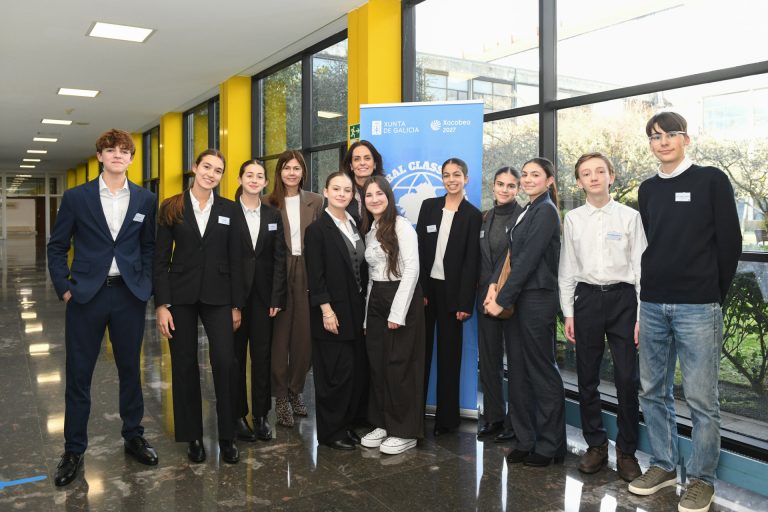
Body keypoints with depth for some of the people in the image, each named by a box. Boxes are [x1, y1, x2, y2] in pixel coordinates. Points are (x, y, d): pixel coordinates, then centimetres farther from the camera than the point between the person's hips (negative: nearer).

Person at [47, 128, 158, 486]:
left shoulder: (146, 200, 4)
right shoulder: (76, 197, 0)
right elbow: (57, 247, 4)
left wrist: (145, 283, 2)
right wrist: (64, 288, -4)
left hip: (129, 296, 1)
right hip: (86, 296, -1)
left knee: (130, 372, 12)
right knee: (78, 376, 6)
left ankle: (134, 438, 29)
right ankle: (73, 451, 21)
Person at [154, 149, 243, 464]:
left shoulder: (229, 209, 5)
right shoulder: (171, 208, 2)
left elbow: (235, 260, 5)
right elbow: (160, 259, 0)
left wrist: (236, 305, 2)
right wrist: (161, 304, -7)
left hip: (217, 296, 0)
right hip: (180, 296, 0)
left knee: (225, 362, -9)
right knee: (185, 366, 7)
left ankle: (227, 436, 7)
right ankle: (193, 436, 22)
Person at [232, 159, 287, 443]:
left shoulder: (274, 215, 7)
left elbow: (279, 258, 3)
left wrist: (277, 297, -4)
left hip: (263, 295, 2)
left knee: (262, 355, 7)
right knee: (235, 355, 7)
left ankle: (261, 415, 18)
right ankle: (238, 415, 18)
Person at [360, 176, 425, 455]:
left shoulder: (402, 226, -8)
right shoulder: (369, 231, 14)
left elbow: (412, 269, -14)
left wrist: (397, 312, -17)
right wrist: (369, 311, 10)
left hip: (401, 298, -7)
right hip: (376, 300, 7)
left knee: (400, 365, -2)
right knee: (377, 364, 8)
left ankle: (405, 432, 11)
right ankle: (383, 424, 22)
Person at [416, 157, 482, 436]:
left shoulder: (473, 215, -1)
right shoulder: (429, 206, 6)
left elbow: (471, 261, -5)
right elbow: (418, 249, 2)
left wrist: (465, 303, -10)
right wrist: (418, 289, -6)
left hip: (451, 290, -2)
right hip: (425, 286, 3)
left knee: (449, 354, 6)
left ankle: (447, 416, 17)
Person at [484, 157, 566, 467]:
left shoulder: (546, 212, -11)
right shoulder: (527, 211, 16)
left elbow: (528, 259, -16)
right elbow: (511, 254, 12)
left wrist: (502, 299, -15)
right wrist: (494, 285, -3)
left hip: (538, 299, -9)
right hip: (518, 299, 9)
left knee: (542, 371, 1)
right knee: (518, 371, 11)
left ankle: (550, 445, 15)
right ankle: (524, 440, 23)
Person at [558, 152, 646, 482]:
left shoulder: (630, 216, 0)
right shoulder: (573, 219, 6)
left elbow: (641, 267, 0)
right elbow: (567, 269, 8)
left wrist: (642, 316, -3)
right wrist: (568, 313, 5)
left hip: (622, 298, -2)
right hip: (586, 298, 2)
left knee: (627, 378, 0)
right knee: (587, 378, 8)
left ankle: (626, 451, 16)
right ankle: (596, 445, 24)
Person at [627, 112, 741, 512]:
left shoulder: (712, 181, 0)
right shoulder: (647, 190, 13)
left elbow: (729, 241, -1)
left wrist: (715, 293, 3)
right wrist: (648, 292, 12)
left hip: (697, 307, -4)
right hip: (652, 305, 5)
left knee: (701, 398, 1)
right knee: (653, 391, 10)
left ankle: (702, 479, 15)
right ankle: (663, 465, 25)